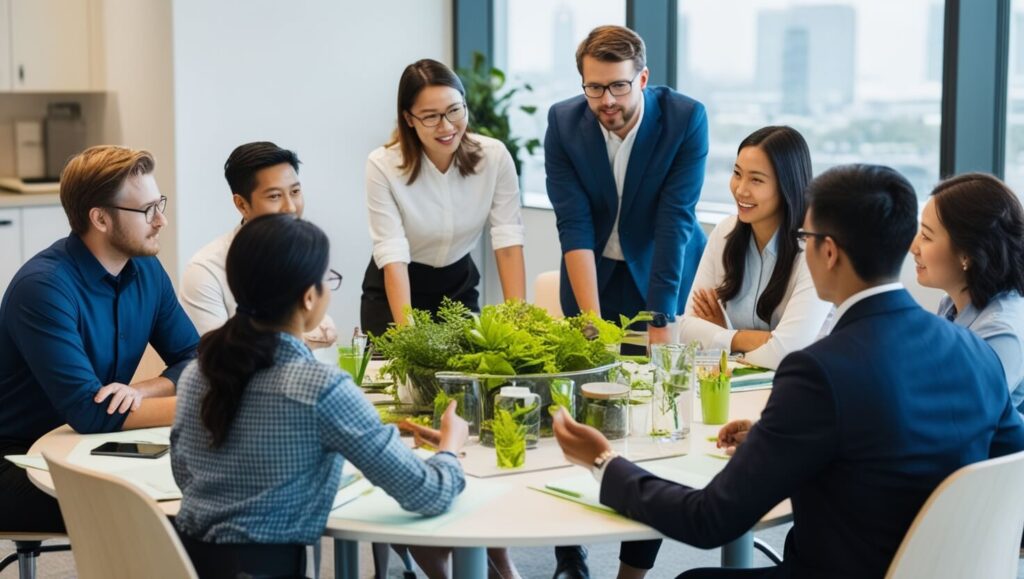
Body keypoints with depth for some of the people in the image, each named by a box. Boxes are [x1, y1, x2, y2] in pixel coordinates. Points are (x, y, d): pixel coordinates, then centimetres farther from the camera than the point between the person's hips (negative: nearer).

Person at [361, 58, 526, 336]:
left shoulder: (495, 156, -14)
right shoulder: (383, 166, -22)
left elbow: (508, 242, -15)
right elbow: (393, 257, -26)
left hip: (459, 286, 3)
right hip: (395, 291, -2)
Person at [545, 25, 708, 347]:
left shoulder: (687, 119, -20)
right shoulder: (563, 122, -14)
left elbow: (674, 221, -23)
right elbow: (573, 224, -18)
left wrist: (660, 322, -27)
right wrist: (592, 318, -27)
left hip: (669, 275, -1)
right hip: (591, 276, 1)